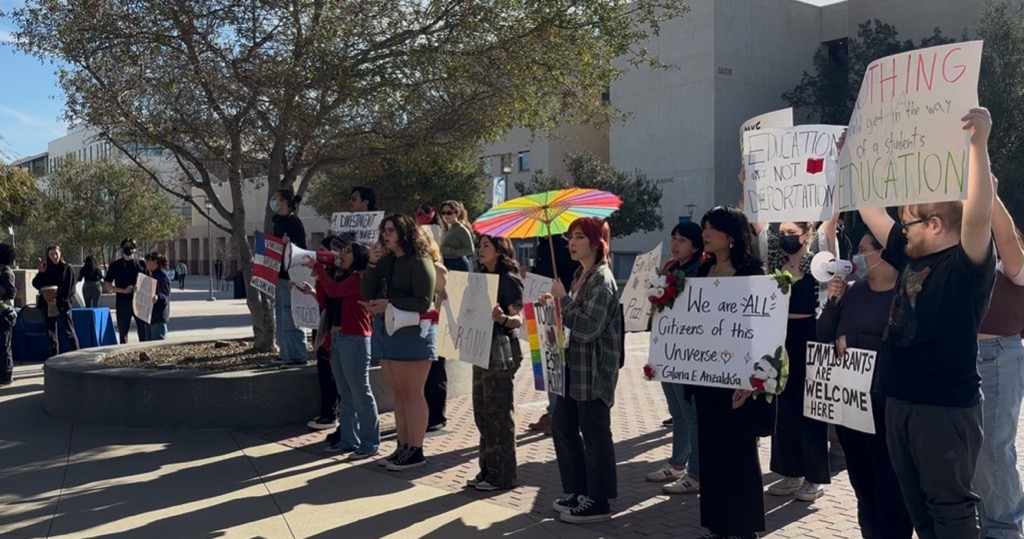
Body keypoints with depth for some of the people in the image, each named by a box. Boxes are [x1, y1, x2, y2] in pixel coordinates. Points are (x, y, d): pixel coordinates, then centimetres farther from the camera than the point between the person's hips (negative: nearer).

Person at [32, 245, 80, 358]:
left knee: (69, 332, -8)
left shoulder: (68, 268, 3)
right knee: (51, 334, 7)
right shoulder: (45, 269, 13)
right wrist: (41, 273, -10)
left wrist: (59, 299, -13)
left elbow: (70, 288, -3)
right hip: (48, 305, 4)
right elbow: (35, 284, 5)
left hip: (63, 304, -4)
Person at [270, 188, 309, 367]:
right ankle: (287, 354, 21)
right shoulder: (278, 222, 15)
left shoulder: (294, 222, -11)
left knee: (290, 318, -7)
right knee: (280, 317, 14)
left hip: (290, 276, -10)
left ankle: (298, 356, -1)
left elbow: (301, 248, -16)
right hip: (279, 274, 10)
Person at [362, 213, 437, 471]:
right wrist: (372, 264, -4)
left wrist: (389, 304, -18)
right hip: (386, 331, 8)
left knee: (412, 393, -2)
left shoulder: (419, 262, -10)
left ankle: (415, 451, 5)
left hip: (413, 332, -7)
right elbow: (368, 293, 6)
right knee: (398, 392, 12)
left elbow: (424, 302, -17)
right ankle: (403, 447, 19)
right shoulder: (386, 261, 11)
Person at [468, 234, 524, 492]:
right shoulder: (481, 278, 16)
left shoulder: (509, 280, -10)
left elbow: (518, 320, -15)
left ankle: (502, 476, 5)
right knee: (482, 412, 12)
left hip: (500, 351, -9)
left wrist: (502, 318, -34)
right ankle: (487, 470, 22)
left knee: (498, 413, -4)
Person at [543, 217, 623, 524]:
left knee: (594, 433, 0)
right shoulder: (581, 275, 13)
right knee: (562, 426, 14)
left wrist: (563, 298, -17)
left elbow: (588, 328, -23)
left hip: (595, 369, -10)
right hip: (575, 365, 10)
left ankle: (598, 502, 11)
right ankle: (578, 491, 27)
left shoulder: (602, 279, -15)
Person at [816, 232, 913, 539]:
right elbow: (824, 337, 8)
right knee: (862, 482, 17)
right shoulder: (853, 291, 9)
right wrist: (833, 302, -7)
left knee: (890, 485, 2)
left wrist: (853, 341, -17)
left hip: (887, 406, -6)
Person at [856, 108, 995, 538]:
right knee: (917, 504, 16)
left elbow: (978, 215, -31)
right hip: (900, 401, 8)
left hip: (946, 407, -8)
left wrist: (978, 144, -37)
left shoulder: (966, 265, -12)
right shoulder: (911, 258, 10)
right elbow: (870, 210, 17)